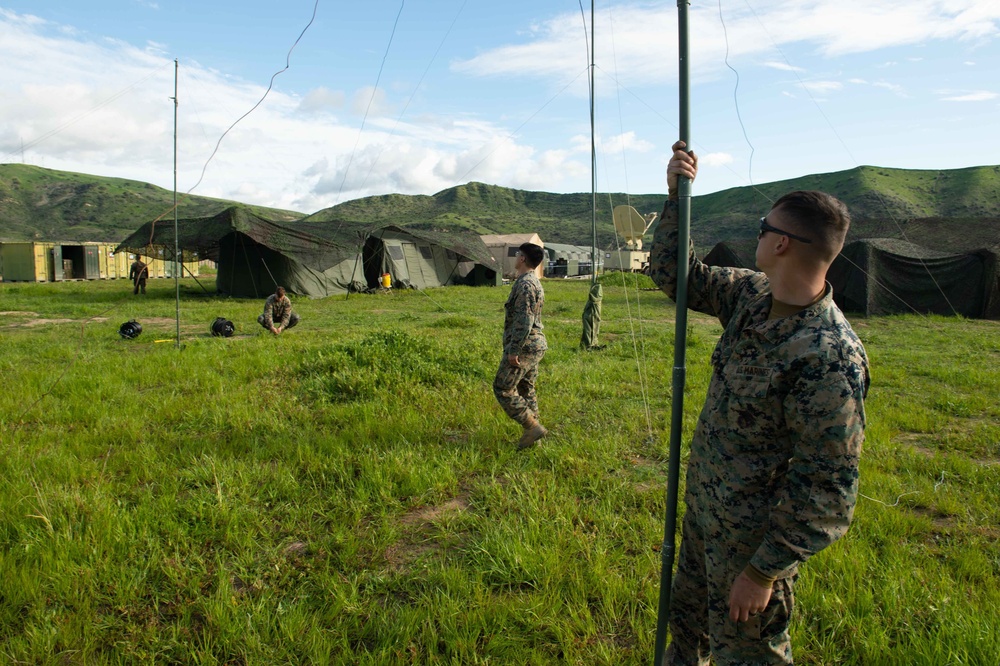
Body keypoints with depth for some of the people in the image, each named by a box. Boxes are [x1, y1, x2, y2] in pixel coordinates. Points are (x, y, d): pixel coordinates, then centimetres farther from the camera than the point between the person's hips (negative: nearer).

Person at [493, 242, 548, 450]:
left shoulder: (524, 284, -18)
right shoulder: (534, 282, 15)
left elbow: (524, 320, -25)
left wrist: (513, 351, -22)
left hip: (524, 346, -10)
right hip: (536, 345, 10)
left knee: (503, 388, -4)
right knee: (526, 390, 14)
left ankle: (533, 426, -4)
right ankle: (532, 433, 18)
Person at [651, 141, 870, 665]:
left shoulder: (831, 357, -31)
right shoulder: (752, 294, -6)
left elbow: (827, 490, -27)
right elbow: (674, 274, 7)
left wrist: (763, 571, -20)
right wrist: (676, 195, -4)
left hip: (753, 535, -8)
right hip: (704, 505, 8)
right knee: (688, 616, 30)